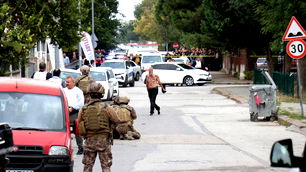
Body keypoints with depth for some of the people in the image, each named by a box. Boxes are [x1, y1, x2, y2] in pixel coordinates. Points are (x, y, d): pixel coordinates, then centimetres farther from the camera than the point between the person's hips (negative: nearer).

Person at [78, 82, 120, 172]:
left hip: (89, 140, 2)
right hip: (103, 140, -2)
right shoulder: (107, 108, -10)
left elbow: (79, 124, 6)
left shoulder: (84, 109, -2)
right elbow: (116, 121, -3)